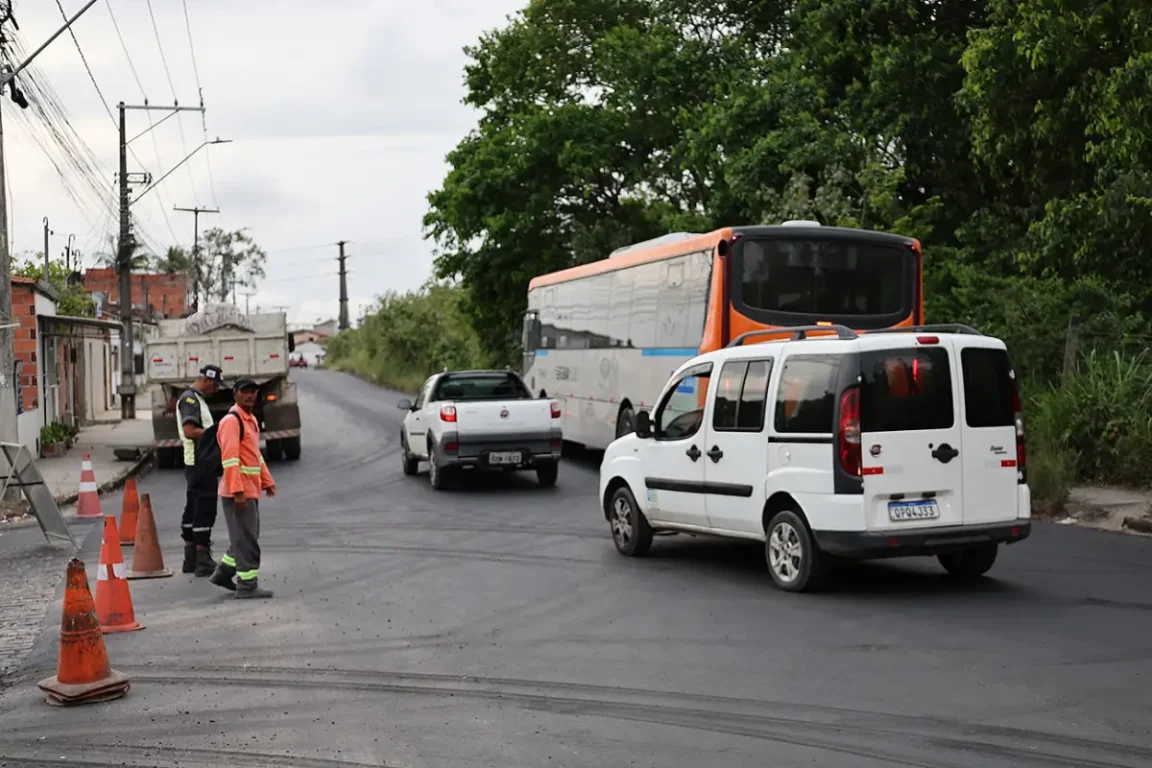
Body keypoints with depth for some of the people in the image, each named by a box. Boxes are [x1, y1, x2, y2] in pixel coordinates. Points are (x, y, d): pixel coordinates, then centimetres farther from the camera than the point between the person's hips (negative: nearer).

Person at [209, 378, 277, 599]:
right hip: (238, 491, -10)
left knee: (246, 536, 18)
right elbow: (230, 458, -21)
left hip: (251, 490, 10)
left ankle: (223, 573, 28)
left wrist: (267, 481, 20)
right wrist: (238, 491, -25)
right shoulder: (231, 421, -14)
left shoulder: (252, 420, 17)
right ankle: (247, 585, 1)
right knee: (246, 539, -5)